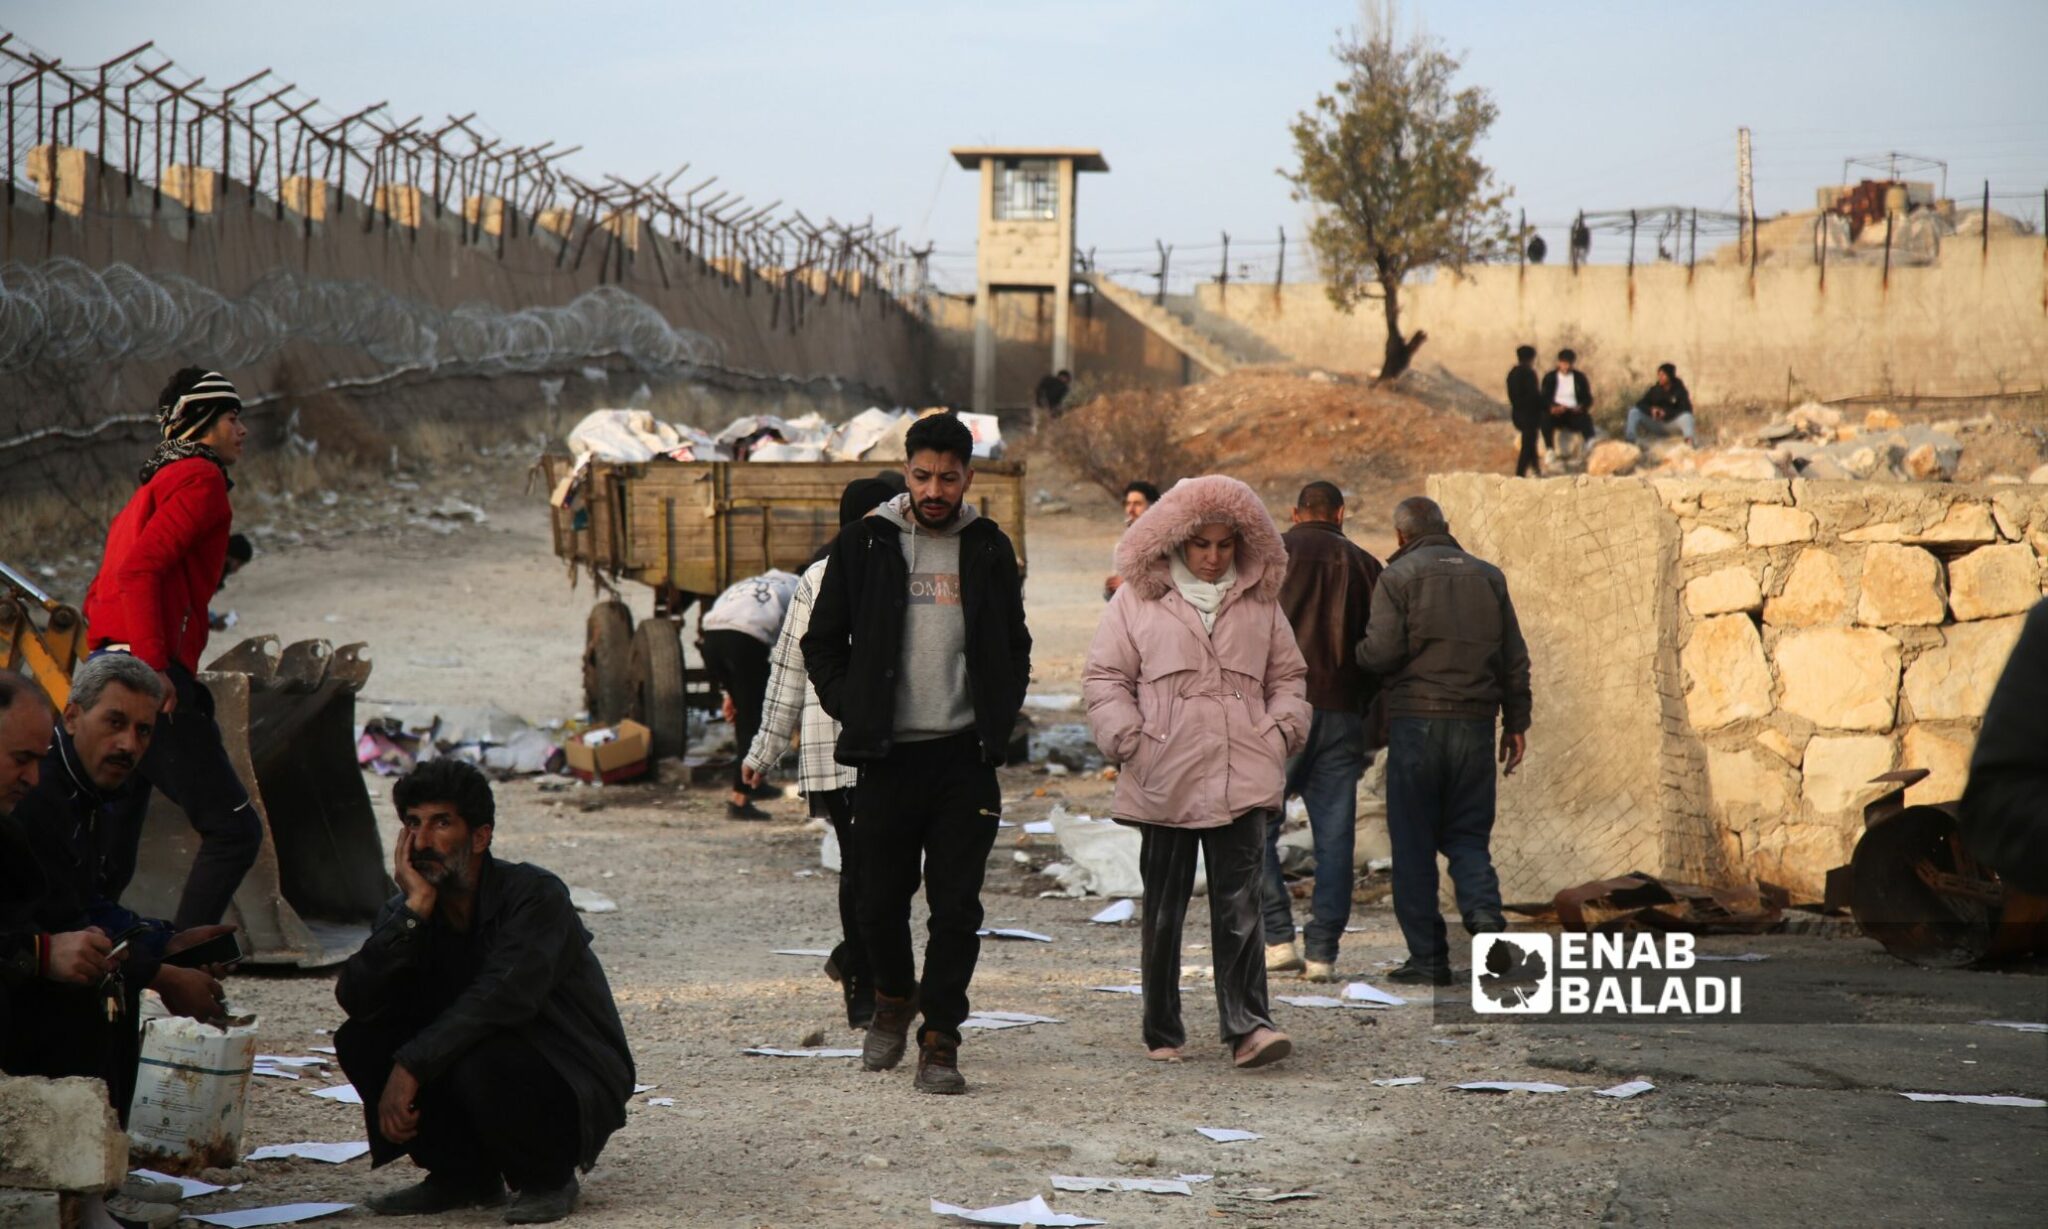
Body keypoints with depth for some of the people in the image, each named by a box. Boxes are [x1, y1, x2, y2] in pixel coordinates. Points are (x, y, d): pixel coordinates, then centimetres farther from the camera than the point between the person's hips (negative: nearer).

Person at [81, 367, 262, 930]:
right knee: (234, 830, -8)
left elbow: (99, 597, 26)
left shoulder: (150, 490, 27)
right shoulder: (200, 479, -3)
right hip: (153, 686, -10)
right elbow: (139, 569, -18)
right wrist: (154, 666, -23)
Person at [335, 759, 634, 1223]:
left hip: (574, 1090, -6)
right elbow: (355, 998, -16)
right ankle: (462, 1176, 2)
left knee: (479, 1066, -36)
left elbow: (501, 998, -33)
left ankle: (548, 1180, -7)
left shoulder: (535, 895, -18)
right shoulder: (406, 911, 0)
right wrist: (415, 908, -23)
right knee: (362, 1039, -12)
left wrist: (411, 1066, -36)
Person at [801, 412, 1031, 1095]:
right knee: (881, 901, 6)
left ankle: (939, 1038, 4)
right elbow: (822, 644, 9)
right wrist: (852, 712, -3)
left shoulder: (989, 551, 8)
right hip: (888, 756, 0)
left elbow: (1015, 649, 17)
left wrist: (999, 723, 4)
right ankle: (894, 998, 33)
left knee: (957, 906, -3)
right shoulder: (865, 545, 3)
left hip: (965, 757, 0)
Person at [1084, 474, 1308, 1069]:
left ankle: (1248, 1025, -12)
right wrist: (1129, 740, -7)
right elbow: (1104, 678, 5)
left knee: (1240, 907, -8)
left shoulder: (1259, 601, 14)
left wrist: (1283, 728, 4)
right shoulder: (1138, 600, 5)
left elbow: (1287, 676, 22)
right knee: (1163, 912, 7)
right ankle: (1162, 1032, 15)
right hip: (1165, 783, -1)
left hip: (1243, 781, 1)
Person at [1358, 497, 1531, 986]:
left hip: (1416, 721, -4)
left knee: (1414, 842, 3)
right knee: (1467, 835, 11)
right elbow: (1515, 657, 10)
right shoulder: (1488, 576, 12)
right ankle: (1484, 911, -16)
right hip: (1475, 723, 4)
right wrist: (1517, 721, 16)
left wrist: (1359, 654, 11)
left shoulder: (1398, 576, -1)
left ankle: (1428, 956, 1)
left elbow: (1381, 652, -11)